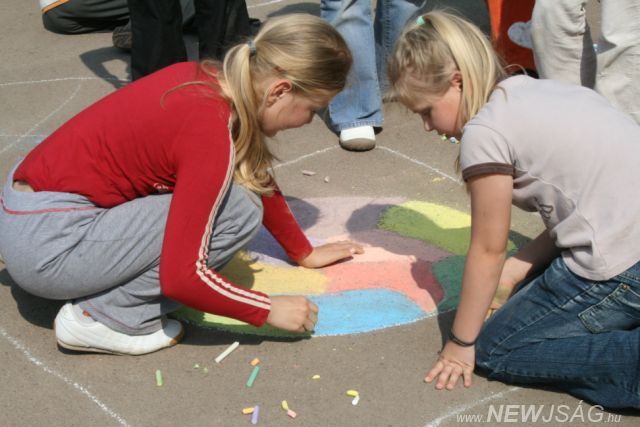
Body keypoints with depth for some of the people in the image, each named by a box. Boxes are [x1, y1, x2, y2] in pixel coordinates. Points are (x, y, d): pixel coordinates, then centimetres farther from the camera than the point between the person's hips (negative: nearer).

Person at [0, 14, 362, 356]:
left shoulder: (208, 79, 2)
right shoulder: (212, 133, -23)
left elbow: (260, 180, 17)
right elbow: (181, 276, -24)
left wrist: (304, 253, 24)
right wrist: (269, 310, -11)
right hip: (48, 245, -9)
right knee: (238, 209, -13)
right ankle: (106, 317, -6)